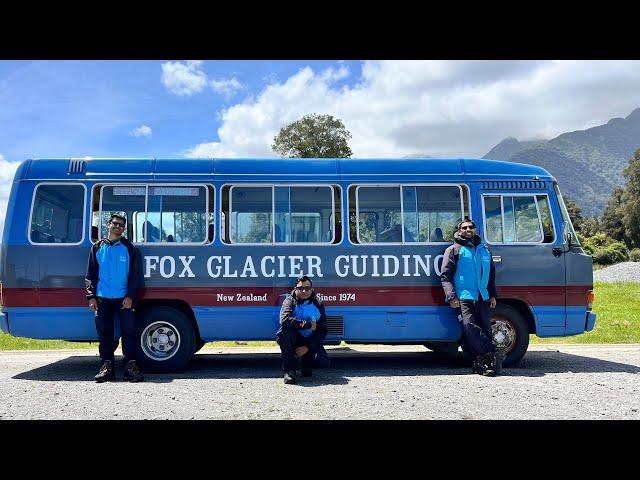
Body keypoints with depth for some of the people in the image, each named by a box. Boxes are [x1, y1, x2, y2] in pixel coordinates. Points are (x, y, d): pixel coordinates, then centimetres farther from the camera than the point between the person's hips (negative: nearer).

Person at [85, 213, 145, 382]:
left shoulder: (129, 248, 5)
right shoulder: (97, 248, 11)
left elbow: (135, 274, 2)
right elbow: (90, 274, 11)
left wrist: (130, 296, -8)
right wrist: (91, 296, 1)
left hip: (124, 299, -2)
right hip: (102, 299, 2)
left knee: (129, 331, -6)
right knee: (104, 333, 4)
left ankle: (130, 366, -1)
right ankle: (107, 365, 11)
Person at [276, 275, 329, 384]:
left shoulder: (318, 304, -1)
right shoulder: (290, 301, -9)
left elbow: (322, 331, -4)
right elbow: (285, 319, -30)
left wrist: (308, 347, -16)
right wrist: (308, 325, -26)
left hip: (311, 342, 2)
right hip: (294, 339, -2)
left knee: (323, 362, -24)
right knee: (284, 332, -35)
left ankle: (306, 361, 14)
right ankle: (289, 370, -19)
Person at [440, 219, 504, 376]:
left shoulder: (484, 250, 21)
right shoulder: (454, 250, 6)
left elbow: (491, 274, 29)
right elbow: (445, 275, 0)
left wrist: (492, 295, 18)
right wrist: (451, 296, -11)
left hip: (483, 298, 5)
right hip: (463, 298, -5)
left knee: (485, 329, -1)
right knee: (469, 326, -21)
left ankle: (481, 362, 3)